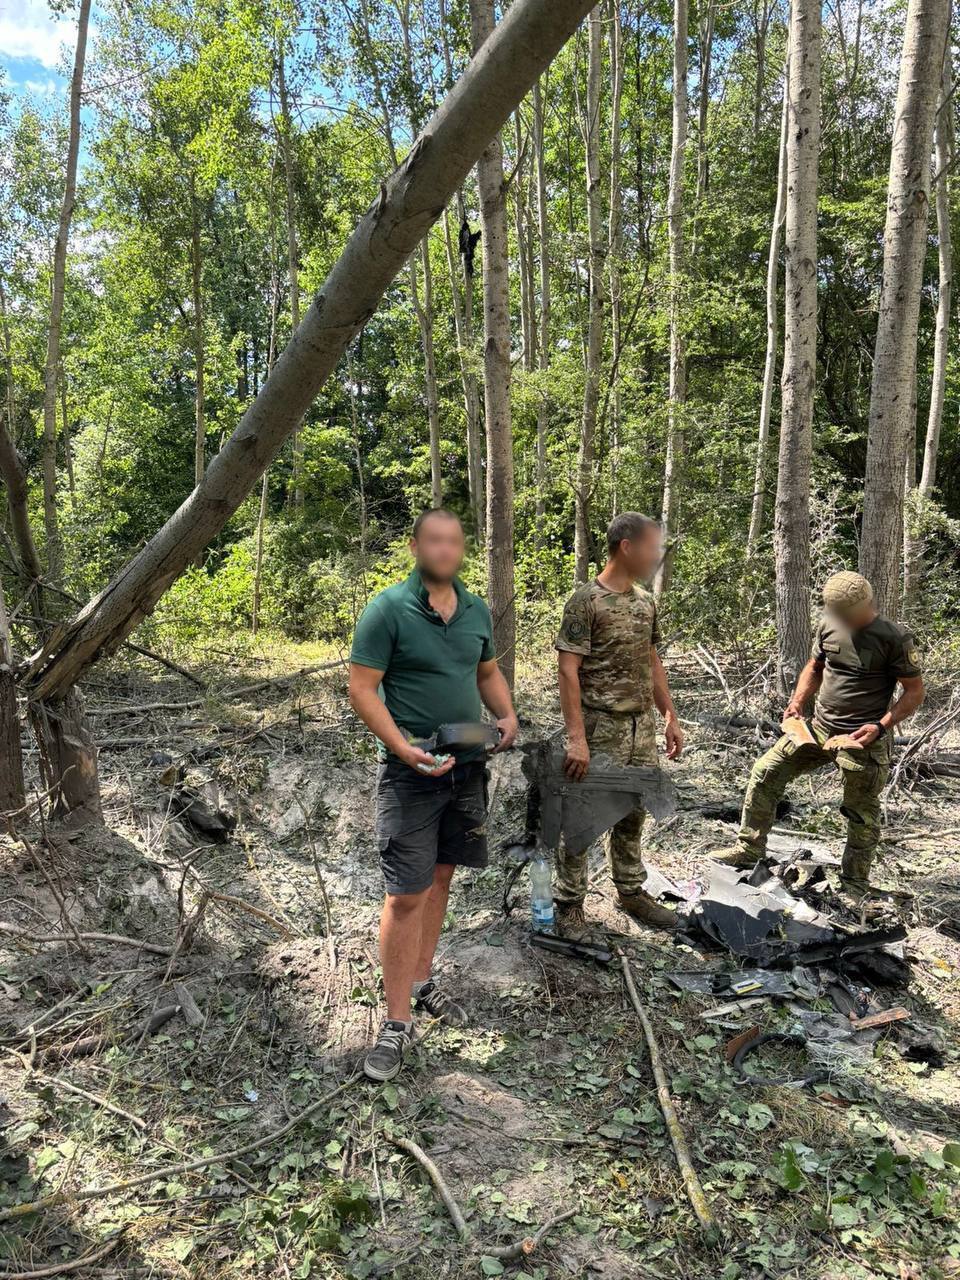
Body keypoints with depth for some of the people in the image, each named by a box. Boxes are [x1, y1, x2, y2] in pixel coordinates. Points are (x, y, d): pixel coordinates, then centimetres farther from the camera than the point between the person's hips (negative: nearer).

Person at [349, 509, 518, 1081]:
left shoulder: (477, 611, 6)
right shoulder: (388, 609, -12)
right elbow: (362, 688, -13)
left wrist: (507, 714, -1)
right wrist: (404, 748, -24)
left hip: (468, 767, 6)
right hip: (413, 771, -6)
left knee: (440, 876, 17)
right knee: (407, 894, -3)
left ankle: (422, 980, 35)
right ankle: (398, 1022, 9)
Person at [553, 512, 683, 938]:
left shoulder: (646, 601, 10)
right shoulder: (586, 601, -12)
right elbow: (568, 670, -16)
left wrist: (670, 718, 14)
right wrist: (576, 739, -21)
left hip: (643, 727, 7)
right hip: (601, 728, -7)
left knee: (631, 814, 17)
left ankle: (631, 891, 33)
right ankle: (568, 902, 16)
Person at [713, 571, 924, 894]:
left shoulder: (894, 638, -13)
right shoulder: (829, 625, 1)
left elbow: (915, 691, -7)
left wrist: (882, 726, -19)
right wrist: (798, 701, 1)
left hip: (864, 739, -5)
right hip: (819, 729, 6)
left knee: (862, 813, 5)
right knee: (765, 772, 1)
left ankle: (854, 884, 23)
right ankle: (749, 850, 11)